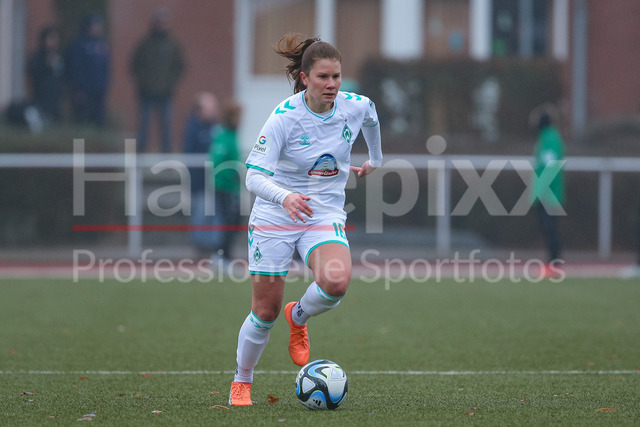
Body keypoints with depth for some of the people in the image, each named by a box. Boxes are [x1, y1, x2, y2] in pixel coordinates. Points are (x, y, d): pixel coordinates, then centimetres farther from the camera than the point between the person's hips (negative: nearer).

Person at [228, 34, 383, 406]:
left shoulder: (356, 107, -8)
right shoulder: (284, 117, -19)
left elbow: (371, 117, 20)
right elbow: (255, 176, -24)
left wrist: (375, 159, 34)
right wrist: (285, 197, -43)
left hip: (326, 216, 2)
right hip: (274, 218, -2)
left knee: (337, 281, -28)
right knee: (265, 312, 1)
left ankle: (299, 317, 7)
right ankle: (241, 382, 27)